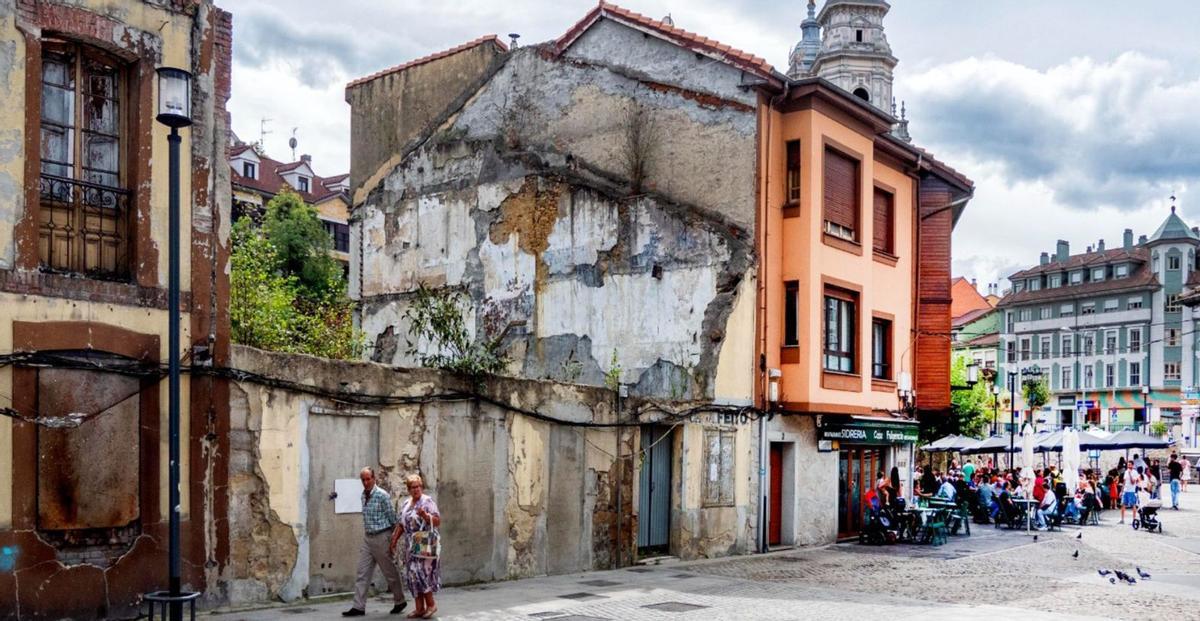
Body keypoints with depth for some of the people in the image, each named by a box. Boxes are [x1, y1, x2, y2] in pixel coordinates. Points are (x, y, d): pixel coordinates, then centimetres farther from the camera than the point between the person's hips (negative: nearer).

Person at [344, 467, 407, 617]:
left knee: (390, 572, 6)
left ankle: (399, 601, 22)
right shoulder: (364, 496, 8)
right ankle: (359, 607, 3)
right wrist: (365, 536, 17)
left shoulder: (382, 495, -13)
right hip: (367, 538, 7)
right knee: (362, 573, 2)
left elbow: (393, 518, -9)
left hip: (381, 537, -7)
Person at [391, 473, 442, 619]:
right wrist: (395, 539, 11)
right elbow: (401, 525, 19)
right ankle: (419, 607, 11)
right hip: (411, 546, 7)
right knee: (412, 575, 5)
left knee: (421, 573, -12)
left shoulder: (427, 501, -7)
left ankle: (431, 604, 2)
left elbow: (438, 521, -13)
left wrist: (425, 515, -27)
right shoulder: (406, 504, 13)